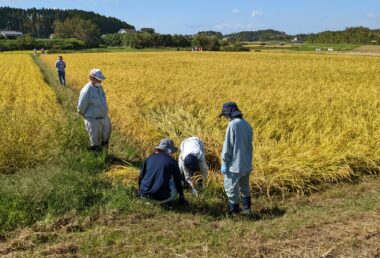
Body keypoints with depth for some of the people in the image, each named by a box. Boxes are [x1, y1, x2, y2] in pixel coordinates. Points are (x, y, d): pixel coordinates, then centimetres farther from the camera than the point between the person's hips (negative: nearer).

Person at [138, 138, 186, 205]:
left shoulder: (150, 157, 8)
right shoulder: (172, 162, 0)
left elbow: (141, 176, 14)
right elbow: (178, 180, 9)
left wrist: (140, 191, 30)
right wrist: (181, 197, 23)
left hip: (144, 194, 4)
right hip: (160, 197, -4)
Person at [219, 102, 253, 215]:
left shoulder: (233, 124, -15)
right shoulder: (247, 124, 6)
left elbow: (228, 145, -16)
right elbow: (249, 145, 13)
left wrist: (224, 163, -10)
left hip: (235, 164, -8)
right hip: (247, 164, 8)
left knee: (231, 188, 5)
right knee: (245, 187, 22)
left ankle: (233, 211, 13)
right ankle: (246, 208, 32)